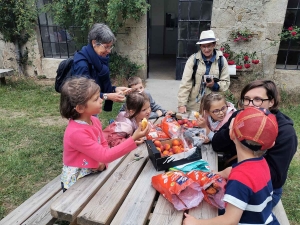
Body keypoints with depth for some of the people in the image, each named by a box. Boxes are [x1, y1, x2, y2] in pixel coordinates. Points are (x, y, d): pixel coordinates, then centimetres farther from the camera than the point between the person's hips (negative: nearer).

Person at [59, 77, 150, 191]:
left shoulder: (94, 121, -5)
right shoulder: (76, 132, -28)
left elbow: (104, 145, 9)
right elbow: (105, 156, -29)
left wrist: (103, 162, -12)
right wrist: (133, 139, -32)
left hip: (92, 175, 6)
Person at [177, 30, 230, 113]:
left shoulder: (221, 60, 0)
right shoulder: (193, 59, -6)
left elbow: (226, 82, 4)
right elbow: (185, 83, -10)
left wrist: (215, 85, -17)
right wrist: (182, 104, -17)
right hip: (193, 105, -1)